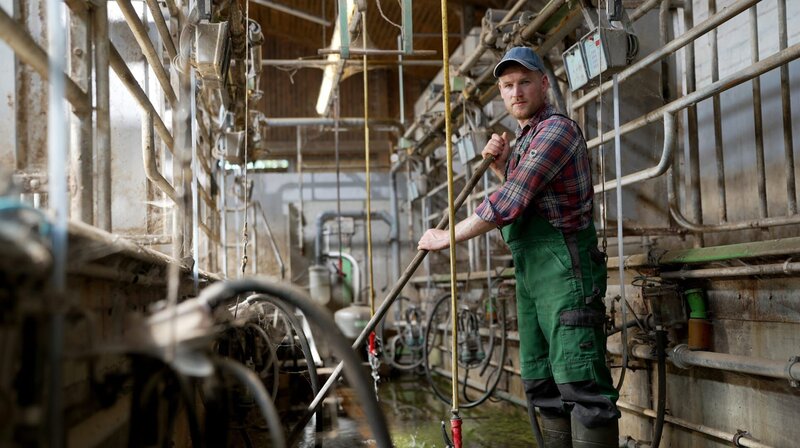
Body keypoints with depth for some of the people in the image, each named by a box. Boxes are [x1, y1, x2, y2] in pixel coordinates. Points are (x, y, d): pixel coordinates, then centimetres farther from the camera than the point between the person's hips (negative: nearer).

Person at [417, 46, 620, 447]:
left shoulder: (556, 129, -12)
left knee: (579, 381, -13)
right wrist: (502, 165, 14)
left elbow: (509, 204, -19)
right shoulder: (525, 138, 19)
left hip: (564, 268, -10)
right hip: (530, 270, 10)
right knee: (541, 384, 12)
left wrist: (447, 237, -10)